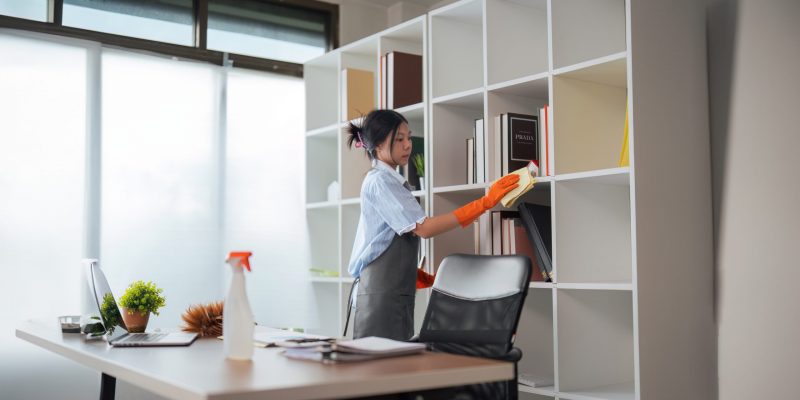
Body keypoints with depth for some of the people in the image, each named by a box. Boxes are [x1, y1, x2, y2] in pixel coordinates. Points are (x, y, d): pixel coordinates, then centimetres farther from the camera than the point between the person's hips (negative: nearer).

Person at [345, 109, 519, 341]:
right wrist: (485, 202, -22)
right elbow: (424, 228, -21)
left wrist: (425, 277, 8)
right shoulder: (379, 181, -11)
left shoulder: (391, 182, 19)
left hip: (396, 293, 9)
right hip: (381, 294, -9)